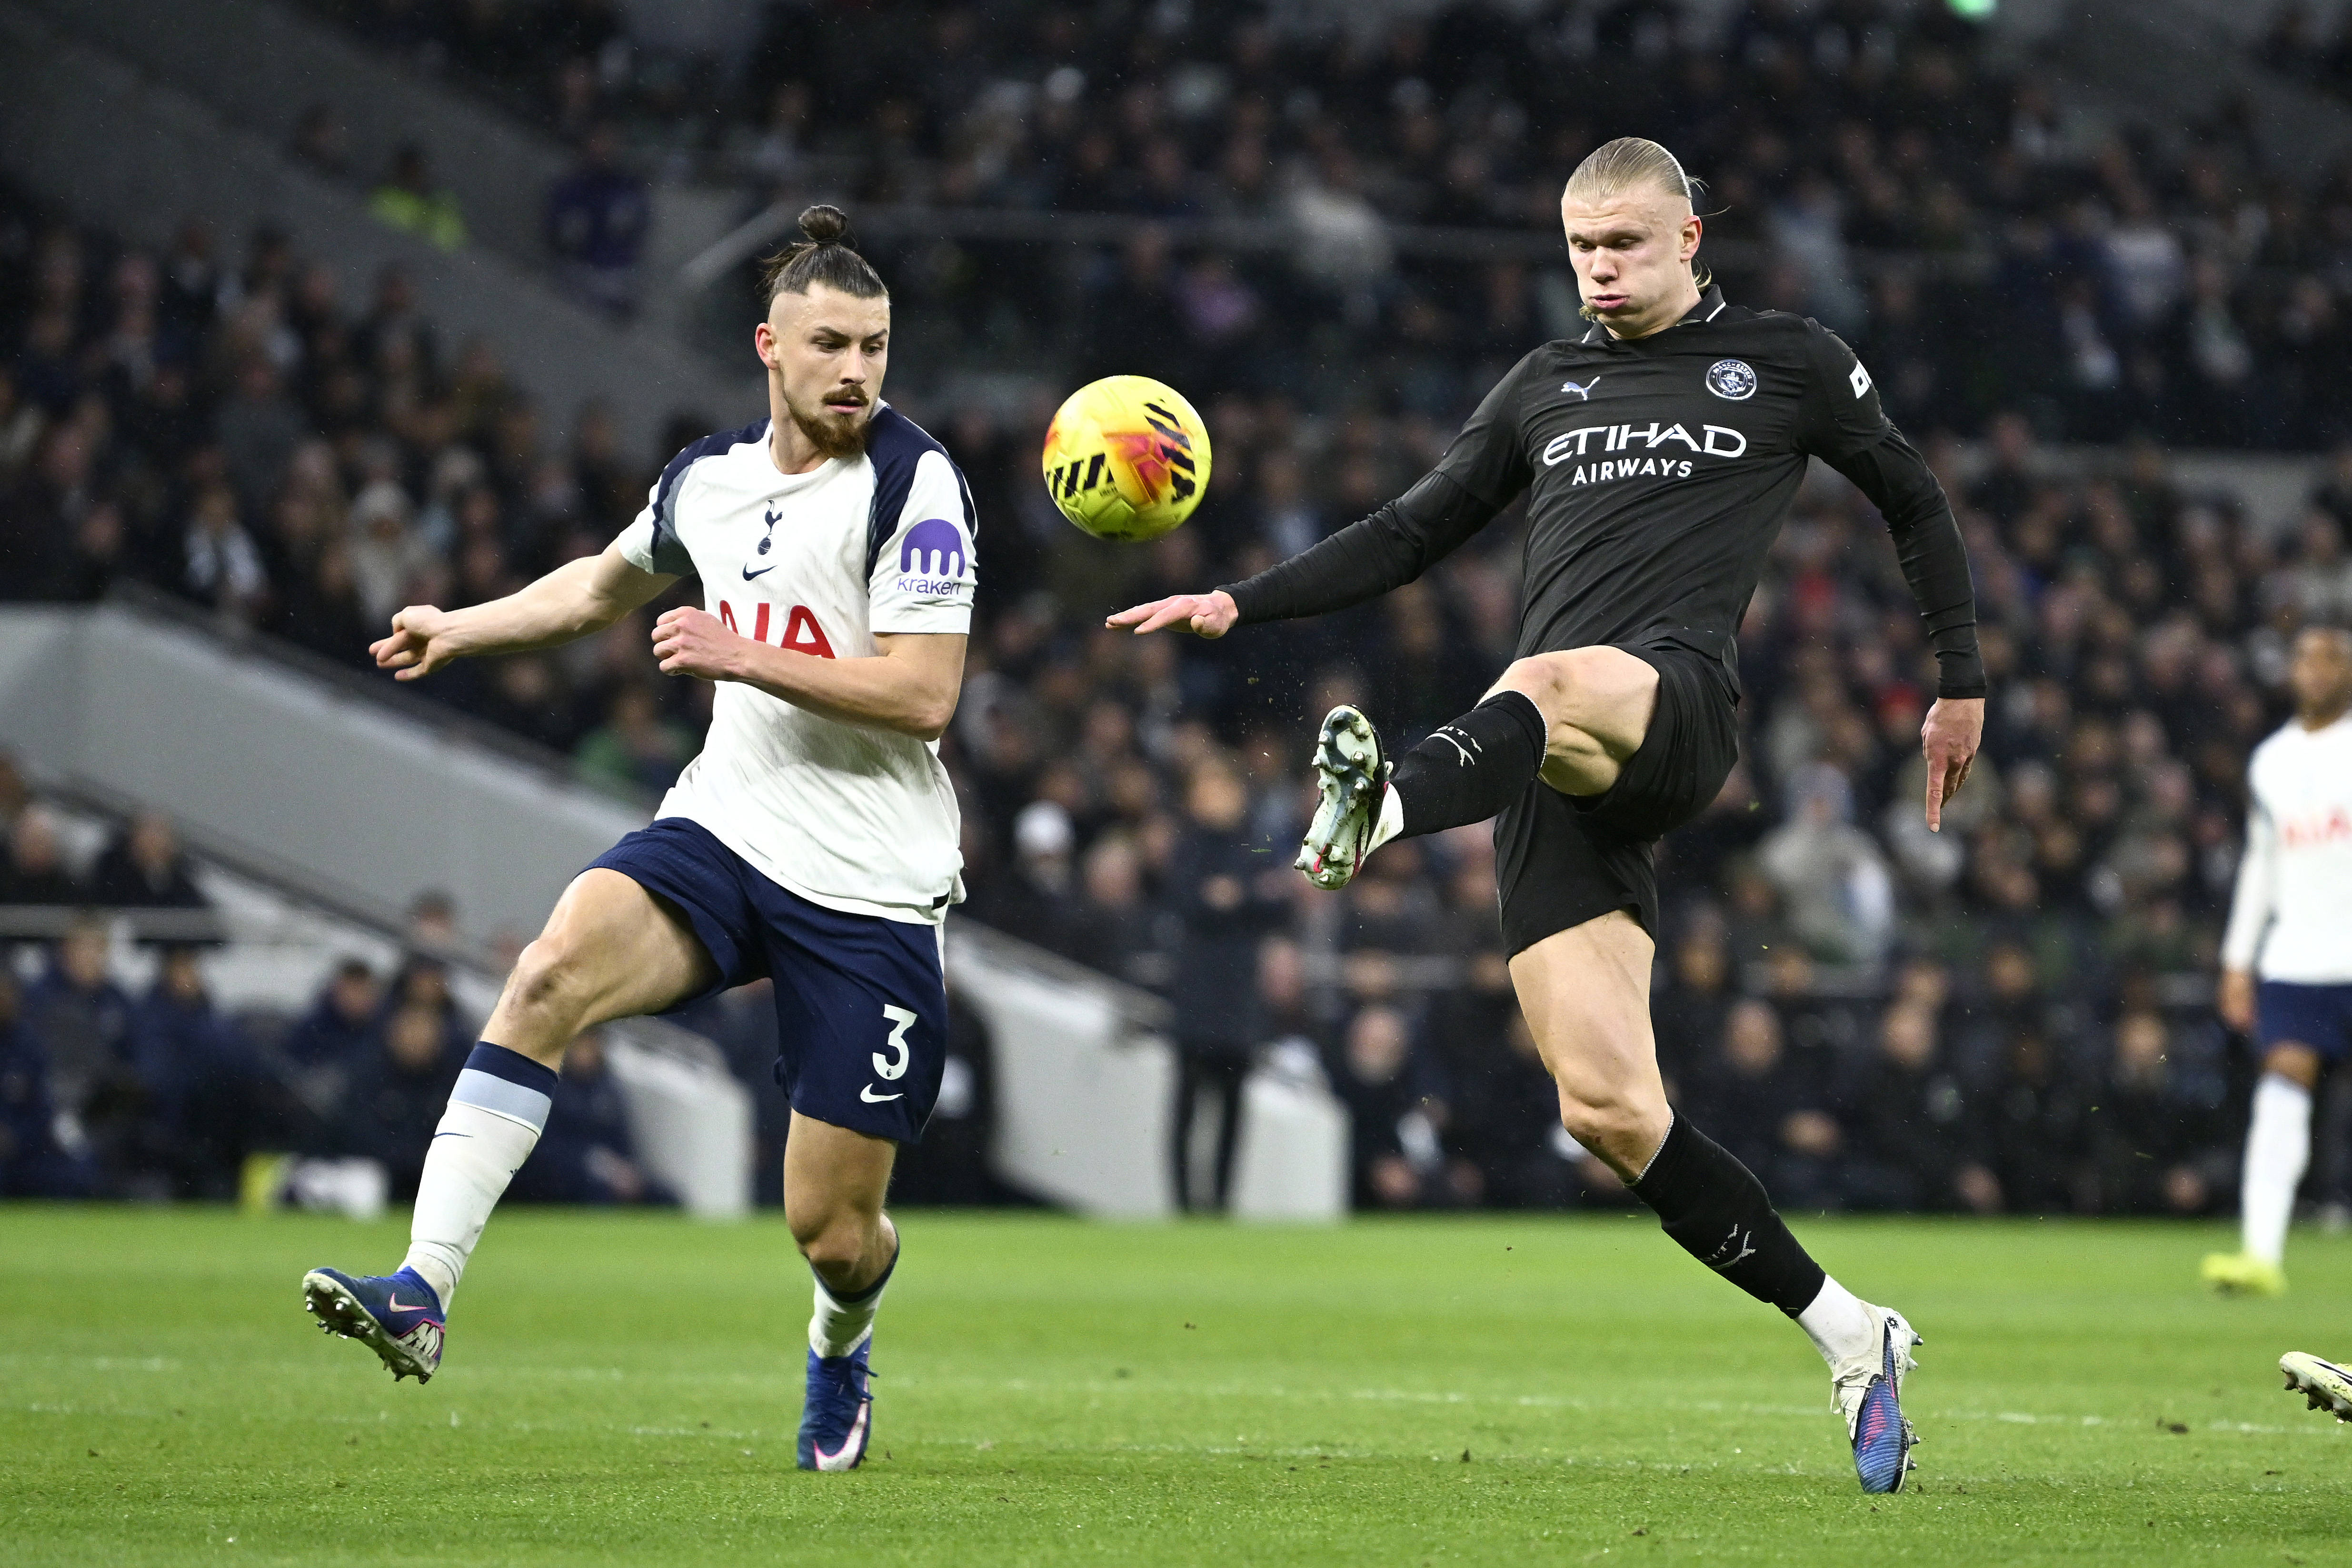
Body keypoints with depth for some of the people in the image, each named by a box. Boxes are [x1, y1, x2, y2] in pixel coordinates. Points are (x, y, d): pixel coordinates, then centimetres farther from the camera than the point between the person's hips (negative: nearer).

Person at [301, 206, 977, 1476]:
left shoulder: (914, 484, -9)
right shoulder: (706, 478, 9)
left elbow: (924, 696, -17)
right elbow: (609, 582, 32)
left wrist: (742, 657, -21)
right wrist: (458, 629, 32)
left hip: (871, 892, -4)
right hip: (726, 832, 4)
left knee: (833, 1232, 1)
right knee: (551, 973, -28)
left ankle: (839, 1344, 40)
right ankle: (422, 1292, -33)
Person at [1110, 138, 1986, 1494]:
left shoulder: (1789, 363, 15)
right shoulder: (1543, 391, 26)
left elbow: (1915, 501, 25)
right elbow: (1412, 535, 29)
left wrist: (1962, 683, 21)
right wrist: (1238, 607, 19)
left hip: (1681, 698, -4)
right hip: (1556, 770, 4)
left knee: (1549, 686, -42)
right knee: (1610, 1112, -8)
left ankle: (1384, 810, -74)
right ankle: (1847, 1334, 3)